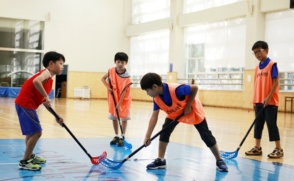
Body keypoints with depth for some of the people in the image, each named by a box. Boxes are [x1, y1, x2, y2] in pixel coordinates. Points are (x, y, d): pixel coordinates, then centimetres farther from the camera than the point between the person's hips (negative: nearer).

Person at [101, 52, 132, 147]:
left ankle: (122, 137, 7)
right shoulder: (111, 71, -13)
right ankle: (116, 136, 19)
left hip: (124, 99, -4)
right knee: (114, 118, 8)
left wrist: (119, 104, -26)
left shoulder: (127, 77, -25)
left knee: (124, 118, -2)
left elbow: (123, 92, -23)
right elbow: (103, 78, 2)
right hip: (113, 98, 4)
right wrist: (108, 87, -14)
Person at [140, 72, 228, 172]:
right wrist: (147, 136, -20)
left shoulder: (175, 90, -42)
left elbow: (195, 88, -32)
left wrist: (188, 106, -28)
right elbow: (154, 117, -16)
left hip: (193, 111, -5)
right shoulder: (156, 98, -20)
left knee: (206, 136, -1)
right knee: (165, 131, -10)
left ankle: (219, 161, 13)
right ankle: (161, 160, 1)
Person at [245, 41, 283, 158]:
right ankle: (257, 148, 17)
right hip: (259, 101, 7)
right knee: (258, 124, 9)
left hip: (270, 102, -7)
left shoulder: (272, 64, -8)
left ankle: (278, 149, 6)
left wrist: (269, 97, -18)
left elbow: (276, 82, -13)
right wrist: (254, 100, 10)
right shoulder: (257, 67, 12)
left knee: (271, 124, -3)